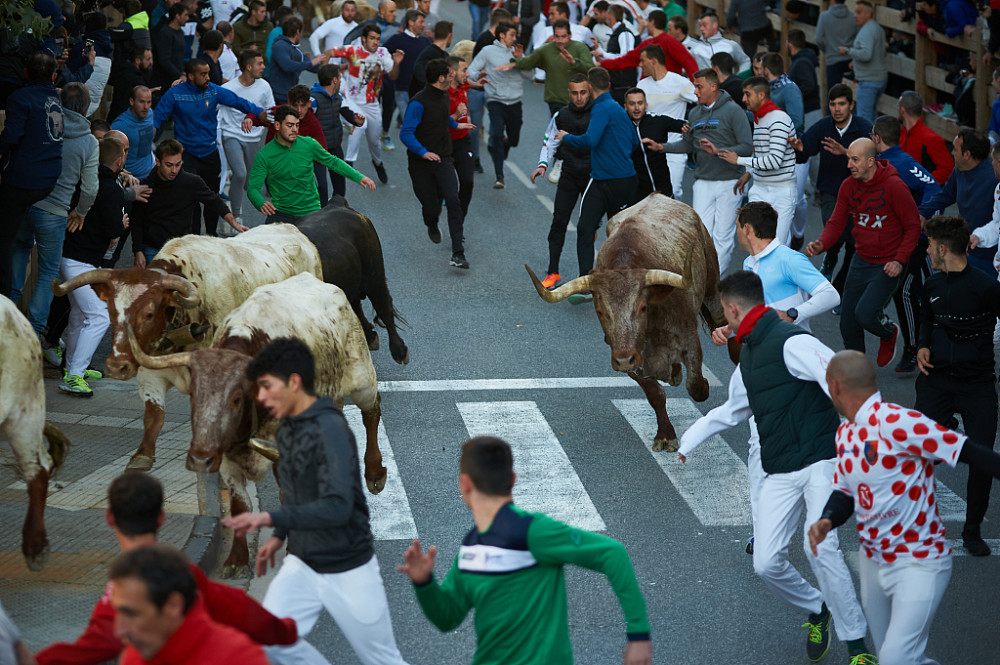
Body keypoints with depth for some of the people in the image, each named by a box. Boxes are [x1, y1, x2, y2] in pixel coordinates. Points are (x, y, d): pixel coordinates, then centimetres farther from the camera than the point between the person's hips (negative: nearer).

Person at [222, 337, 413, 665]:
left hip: (348, 570, -7)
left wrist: (269, 519, -38)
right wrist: (279, 537, 13)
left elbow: (337, 507, -33)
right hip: (302, 564, 7)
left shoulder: (331, 429, -23)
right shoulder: (286, 429, 2)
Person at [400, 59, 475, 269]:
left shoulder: (444, 97, 9)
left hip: (443, 159, 5)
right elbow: (406, 134, -22)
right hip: (421, 164, -5)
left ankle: (458, 254, -20)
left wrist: (456, 125, 45)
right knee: (432, 207, 2)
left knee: (453, 200, -16)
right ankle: (432, 227, 43)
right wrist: (423, 152, -34)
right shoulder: (419, 103, -17)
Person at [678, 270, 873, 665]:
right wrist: (687, 443, 48)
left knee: (819, 546, -25)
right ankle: (816, 611, 24)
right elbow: (730, 411, 37)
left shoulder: (791, 342, -11)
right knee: (767, 563, -5)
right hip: (780, 473, 8)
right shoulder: (748, 356, 19)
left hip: (818, 461, -8)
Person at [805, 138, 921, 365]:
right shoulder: (848, 186, 0)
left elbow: (913, 227, -11)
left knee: (865, 314, -20)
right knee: (848, 324, 6)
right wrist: (821, 245, -19)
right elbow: (836, 222, 2)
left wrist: (900, 260, -21)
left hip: (887, 265, -6)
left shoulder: (894, 186, -17)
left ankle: (889, 333, 15)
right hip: (861, 260, 6)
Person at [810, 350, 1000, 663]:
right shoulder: (845, 434, 6)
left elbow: (969, 453, -23)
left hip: (919, 563, -8)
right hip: (872, 562, 8)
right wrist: (826, 522, -8)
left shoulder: (895, 422, -21)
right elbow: (844, 493, 12)